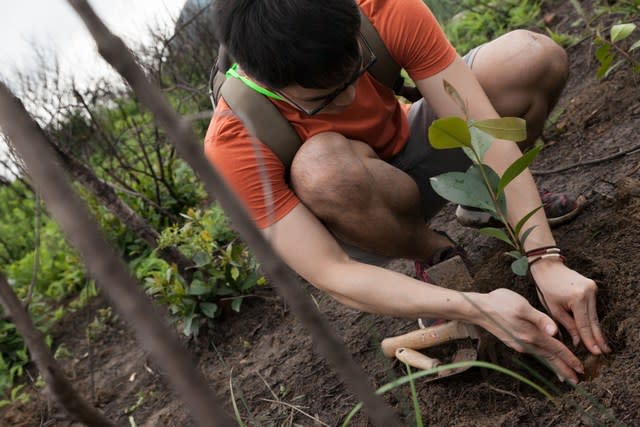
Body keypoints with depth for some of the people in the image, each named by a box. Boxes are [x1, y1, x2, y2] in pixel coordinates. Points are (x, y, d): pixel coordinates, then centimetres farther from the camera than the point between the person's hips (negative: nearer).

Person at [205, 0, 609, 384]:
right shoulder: (234, 143, -34)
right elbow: (329, 275, -35)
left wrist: (546, 261, -38)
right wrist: (476, 307, -45)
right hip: (354, 218, -3)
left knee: (535, 55, -20)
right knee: (323, 166, -41)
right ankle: (435, 256, -9)